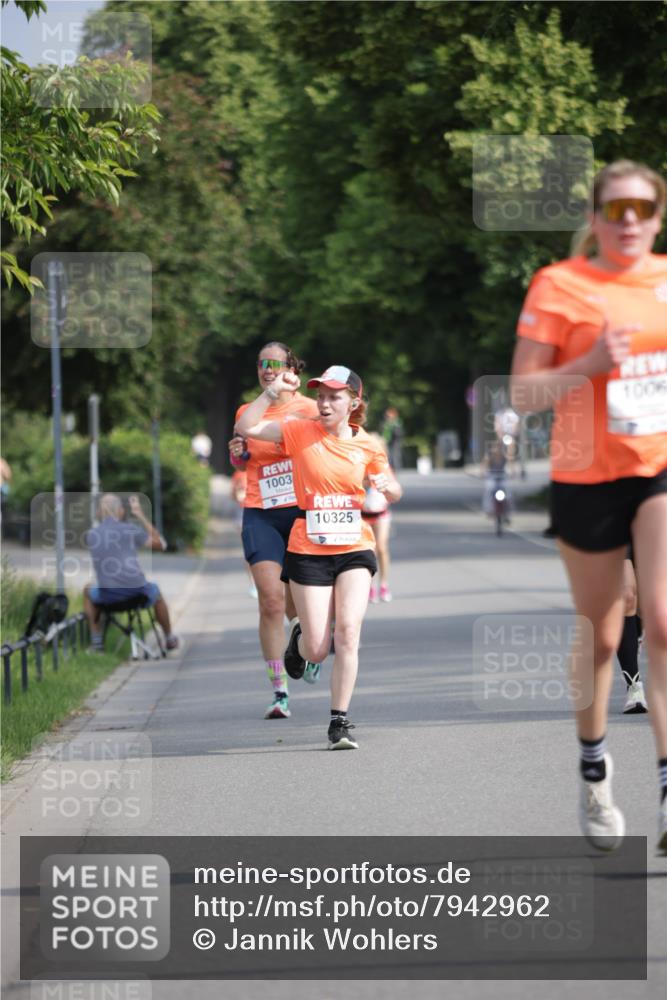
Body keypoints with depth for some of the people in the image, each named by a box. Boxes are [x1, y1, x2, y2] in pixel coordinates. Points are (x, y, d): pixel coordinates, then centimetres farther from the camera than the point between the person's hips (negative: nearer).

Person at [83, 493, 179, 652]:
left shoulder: (91, 535, 3)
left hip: (108, 596, 1)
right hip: (137, 591, -1)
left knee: (88, 591, 35)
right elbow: (160, 544, 8)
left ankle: (96, 638, 29)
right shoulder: (130, 530, -5)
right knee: (155, 592, 36)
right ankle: (169, 638, 49)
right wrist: (141, 516, 12)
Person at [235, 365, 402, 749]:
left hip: (355, 549, 1)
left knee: (348, 631, -18)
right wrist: (273, 392, -16)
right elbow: (245, 428, -9)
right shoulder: (301, 433, -1)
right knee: (317, 651, -1)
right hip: (309, 553, -1)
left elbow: (394, 491, 17)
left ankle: (340, 721, -8)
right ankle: (299, 640, 38)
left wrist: (387, 485, -6)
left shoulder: (367, 446, 4)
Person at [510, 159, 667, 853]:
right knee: (601, 635, 10)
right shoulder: (559, 285, -3)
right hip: (587, 477, -1)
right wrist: (591, 364, -18)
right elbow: (522, 394, -5)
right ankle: (594, 778, 31)